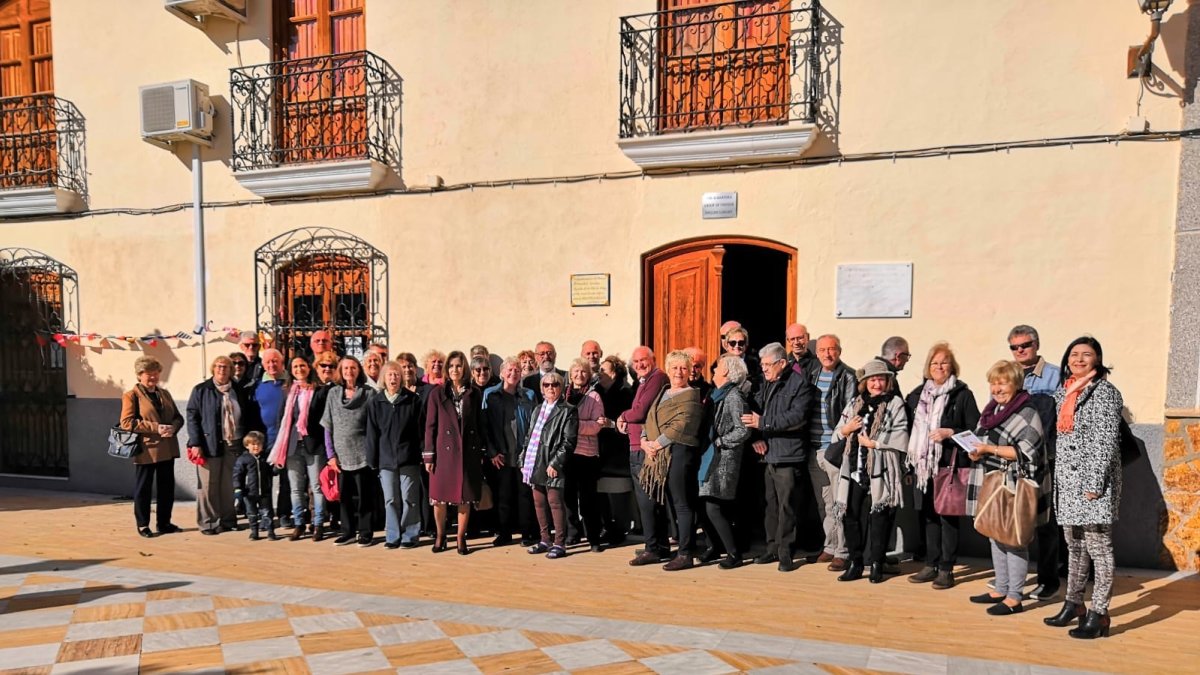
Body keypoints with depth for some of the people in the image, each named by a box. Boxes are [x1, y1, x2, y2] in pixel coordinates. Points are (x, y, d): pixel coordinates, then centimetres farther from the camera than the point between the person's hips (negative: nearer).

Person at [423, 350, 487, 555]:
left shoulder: (475, 394, 6)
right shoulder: (437, 393, 2)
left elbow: (480, 424, 8)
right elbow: (430, 425, 1)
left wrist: (481, 452, 5)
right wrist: (429, 455, -3)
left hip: (469, 452, 1)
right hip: (444, 451, -1)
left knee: (465, 498, 4)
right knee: (439, 498, 4)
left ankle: (461, 538, 17)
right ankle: (440, 536, 24)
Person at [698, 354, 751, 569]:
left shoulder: (733, 396, -10)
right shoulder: (715, 394, 16)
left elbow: (743, 431, -16)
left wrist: (719, 442, -12)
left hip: (724, 459, -8)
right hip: (710, 456, 8)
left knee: (714, 509, -10)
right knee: (705, 507, 9)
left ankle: (734, 553, 2)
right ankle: (715, 547, 24)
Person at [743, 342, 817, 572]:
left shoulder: (800, 384, -7)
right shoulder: (767, 385, 16)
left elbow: (797, 417, -18)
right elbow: (755, 410, 15)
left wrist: (762, 423, -17)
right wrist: (756, 437, -3)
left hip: (789, 456, -7)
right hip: (769, 454, 7)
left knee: (787, 507, -3)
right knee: (771, 505, 12)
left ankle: (786, 552, 6)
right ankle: (773, 547, 22)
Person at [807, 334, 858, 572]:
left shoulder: (848, 377, -5)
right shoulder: (813, 376, 14)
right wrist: (807, 442, 13)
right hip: (814, 448, 6)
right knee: (823, 502, 13)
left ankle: (842, 552, 4)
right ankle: (830, 546, 24)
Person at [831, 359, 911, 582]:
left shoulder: (896, 404, 2)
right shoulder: (854, 404, 17)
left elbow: (899, 438, -8)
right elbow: (836, 436, 18)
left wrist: (872, 442, -9)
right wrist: (846, 429, -2)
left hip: (881, 473, -4)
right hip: (854, 471, 4)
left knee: (879, 518, 1)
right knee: (851, 516, 4)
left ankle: (876, 564, 14)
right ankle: (855, 564, 15)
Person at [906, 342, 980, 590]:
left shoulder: (962, 394, -2)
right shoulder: (918, 394, 13)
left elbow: (975, 430, -5)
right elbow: (909, 427, 17)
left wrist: (950, 432, -17)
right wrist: (911, 460, 10)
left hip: (950, 465, -5)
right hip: (923, 465, 5)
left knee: (948, 515, 0)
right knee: (928, 515, 11)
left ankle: (946, 569, 9)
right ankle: (931, 565, 21)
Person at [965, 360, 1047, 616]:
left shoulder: (1027, 414, -11)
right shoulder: (991, 410, 14)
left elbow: (1024, 451, -18)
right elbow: (979, 438, 24)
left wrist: (990, 449, -20)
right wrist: (975, 450, 4)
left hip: (1014, 489, -8)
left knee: (1014, 541, -1)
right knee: (996, 537, 15)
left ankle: (1014, 598, 8)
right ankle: (1001, 590, 26)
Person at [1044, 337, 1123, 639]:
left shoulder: (1105, 392, -7)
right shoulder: (1064, 392, 14)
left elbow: (1106, 442, -12)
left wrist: (1094, 483, -17)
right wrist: (1058, 479, 15)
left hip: (1093, 481, -7)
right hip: (1068, 481, 7)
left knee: (1098, 547, -2)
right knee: (1075, 546, 16)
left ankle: (1098, 615, 4)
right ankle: (1073, 604, 27)